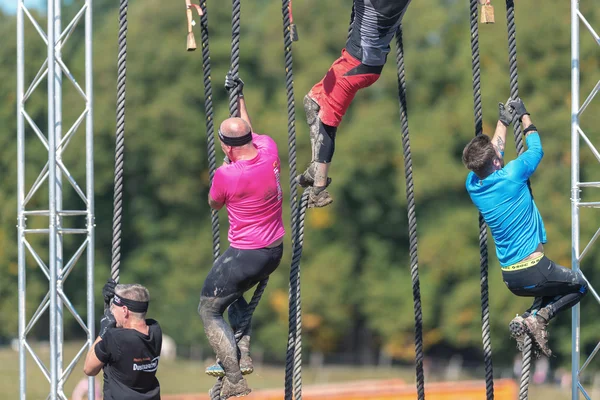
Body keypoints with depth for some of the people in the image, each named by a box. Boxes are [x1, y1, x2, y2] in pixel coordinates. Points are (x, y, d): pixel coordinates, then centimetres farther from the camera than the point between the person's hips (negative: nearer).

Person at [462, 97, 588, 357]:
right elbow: (536, 148, 0)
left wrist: (503, 122, 27)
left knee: (551, 289, 32)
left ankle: (528, 317, 4)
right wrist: (523, 115, 14)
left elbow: (491, 153, 19)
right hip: (534, 271, -6)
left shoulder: (472, 185, -1)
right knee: (579, 286, 20)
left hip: (510, 279, 6)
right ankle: (540, 316, -4)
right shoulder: (511, 176, -19)